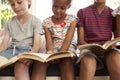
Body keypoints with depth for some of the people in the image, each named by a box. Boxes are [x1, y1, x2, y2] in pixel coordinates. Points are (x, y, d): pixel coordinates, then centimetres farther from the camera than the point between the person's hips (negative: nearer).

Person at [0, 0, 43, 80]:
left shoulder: (36, 21, 6)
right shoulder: (10, 22, 17)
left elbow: (36, 45, -5)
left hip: (27, 49, -3)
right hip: (11, 49, 4)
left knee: (21, 65, -38)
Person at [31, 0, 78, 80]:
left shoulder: (72, 19, 1)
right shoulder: (47, 22, 7)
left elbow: (68, 39, -11)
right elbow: (49, 40, -5)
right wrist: (50, 52, -29)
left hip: (68, 48, -2)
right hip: (53, 49, 2)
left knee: (66, 61, -38)